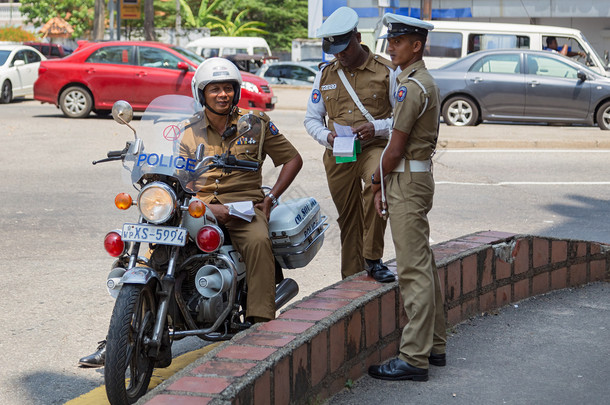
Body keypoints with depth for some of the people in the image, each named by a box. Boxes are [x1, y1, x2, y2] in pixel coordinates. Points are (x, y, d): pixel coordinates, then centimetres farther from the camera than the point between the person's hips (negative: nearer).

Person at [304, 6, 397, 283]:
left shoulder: (386, 71, -1)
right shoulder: (325, 74, 10)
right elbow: (312, 118, 14)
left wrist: (375, 128, -18)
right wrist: (327, 136, -8)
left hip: (375, 148, -4)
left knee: (377, 186, -35)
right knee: (348, 220, 8)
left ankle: (373, 259, -24)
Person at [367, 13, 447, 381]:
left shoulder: (411, 86, -16)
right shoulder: (428, 82, 17)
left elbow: (396, 148, -17)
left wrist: (378, 180, -1)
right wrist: (385, 184, 15)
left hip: (407, 181, -11)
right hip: (421, 176, 11)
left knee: (414, 270, -10)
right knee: (424, 264, 14)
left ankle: (414, 358, -9)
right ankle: (435, 346, 21)